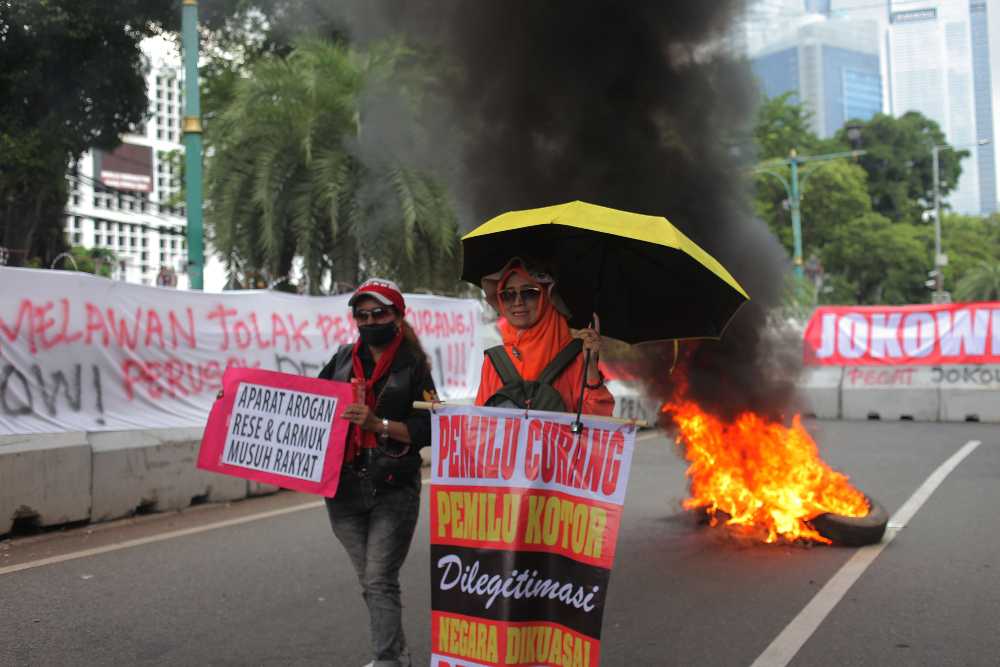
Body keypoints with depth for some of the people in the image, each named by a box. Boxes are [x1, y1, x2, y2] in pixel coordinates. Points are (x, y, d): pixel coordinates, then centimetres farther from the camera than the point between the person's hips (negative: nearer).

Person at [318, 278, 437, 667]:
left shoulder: (413, 366, -2)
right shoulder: (343, 360, 10)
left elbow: (427, 430, -8)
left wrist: (377, 423, -21)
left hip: (393, 489, -4)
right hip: (344, 486, 5)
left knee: (380, 581, -8)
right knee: (369, 582, 13)